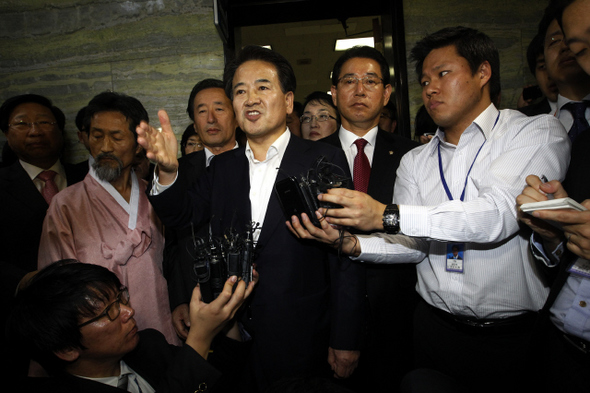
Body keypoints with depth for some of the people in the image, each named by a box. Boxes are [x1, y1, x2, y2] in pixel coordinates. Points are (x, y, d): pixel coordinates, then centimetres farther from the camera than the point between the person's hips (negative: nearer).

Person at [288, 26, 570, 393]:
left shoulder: (537, 132, -6)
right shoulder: (414, 161, 7)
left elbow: (500, 212, -23)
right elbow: (411, 245, 1)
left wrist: (388, 215, -29)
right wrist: (348, 242, -17)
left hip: (513, 335, -3)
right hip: (434, 329, 4)